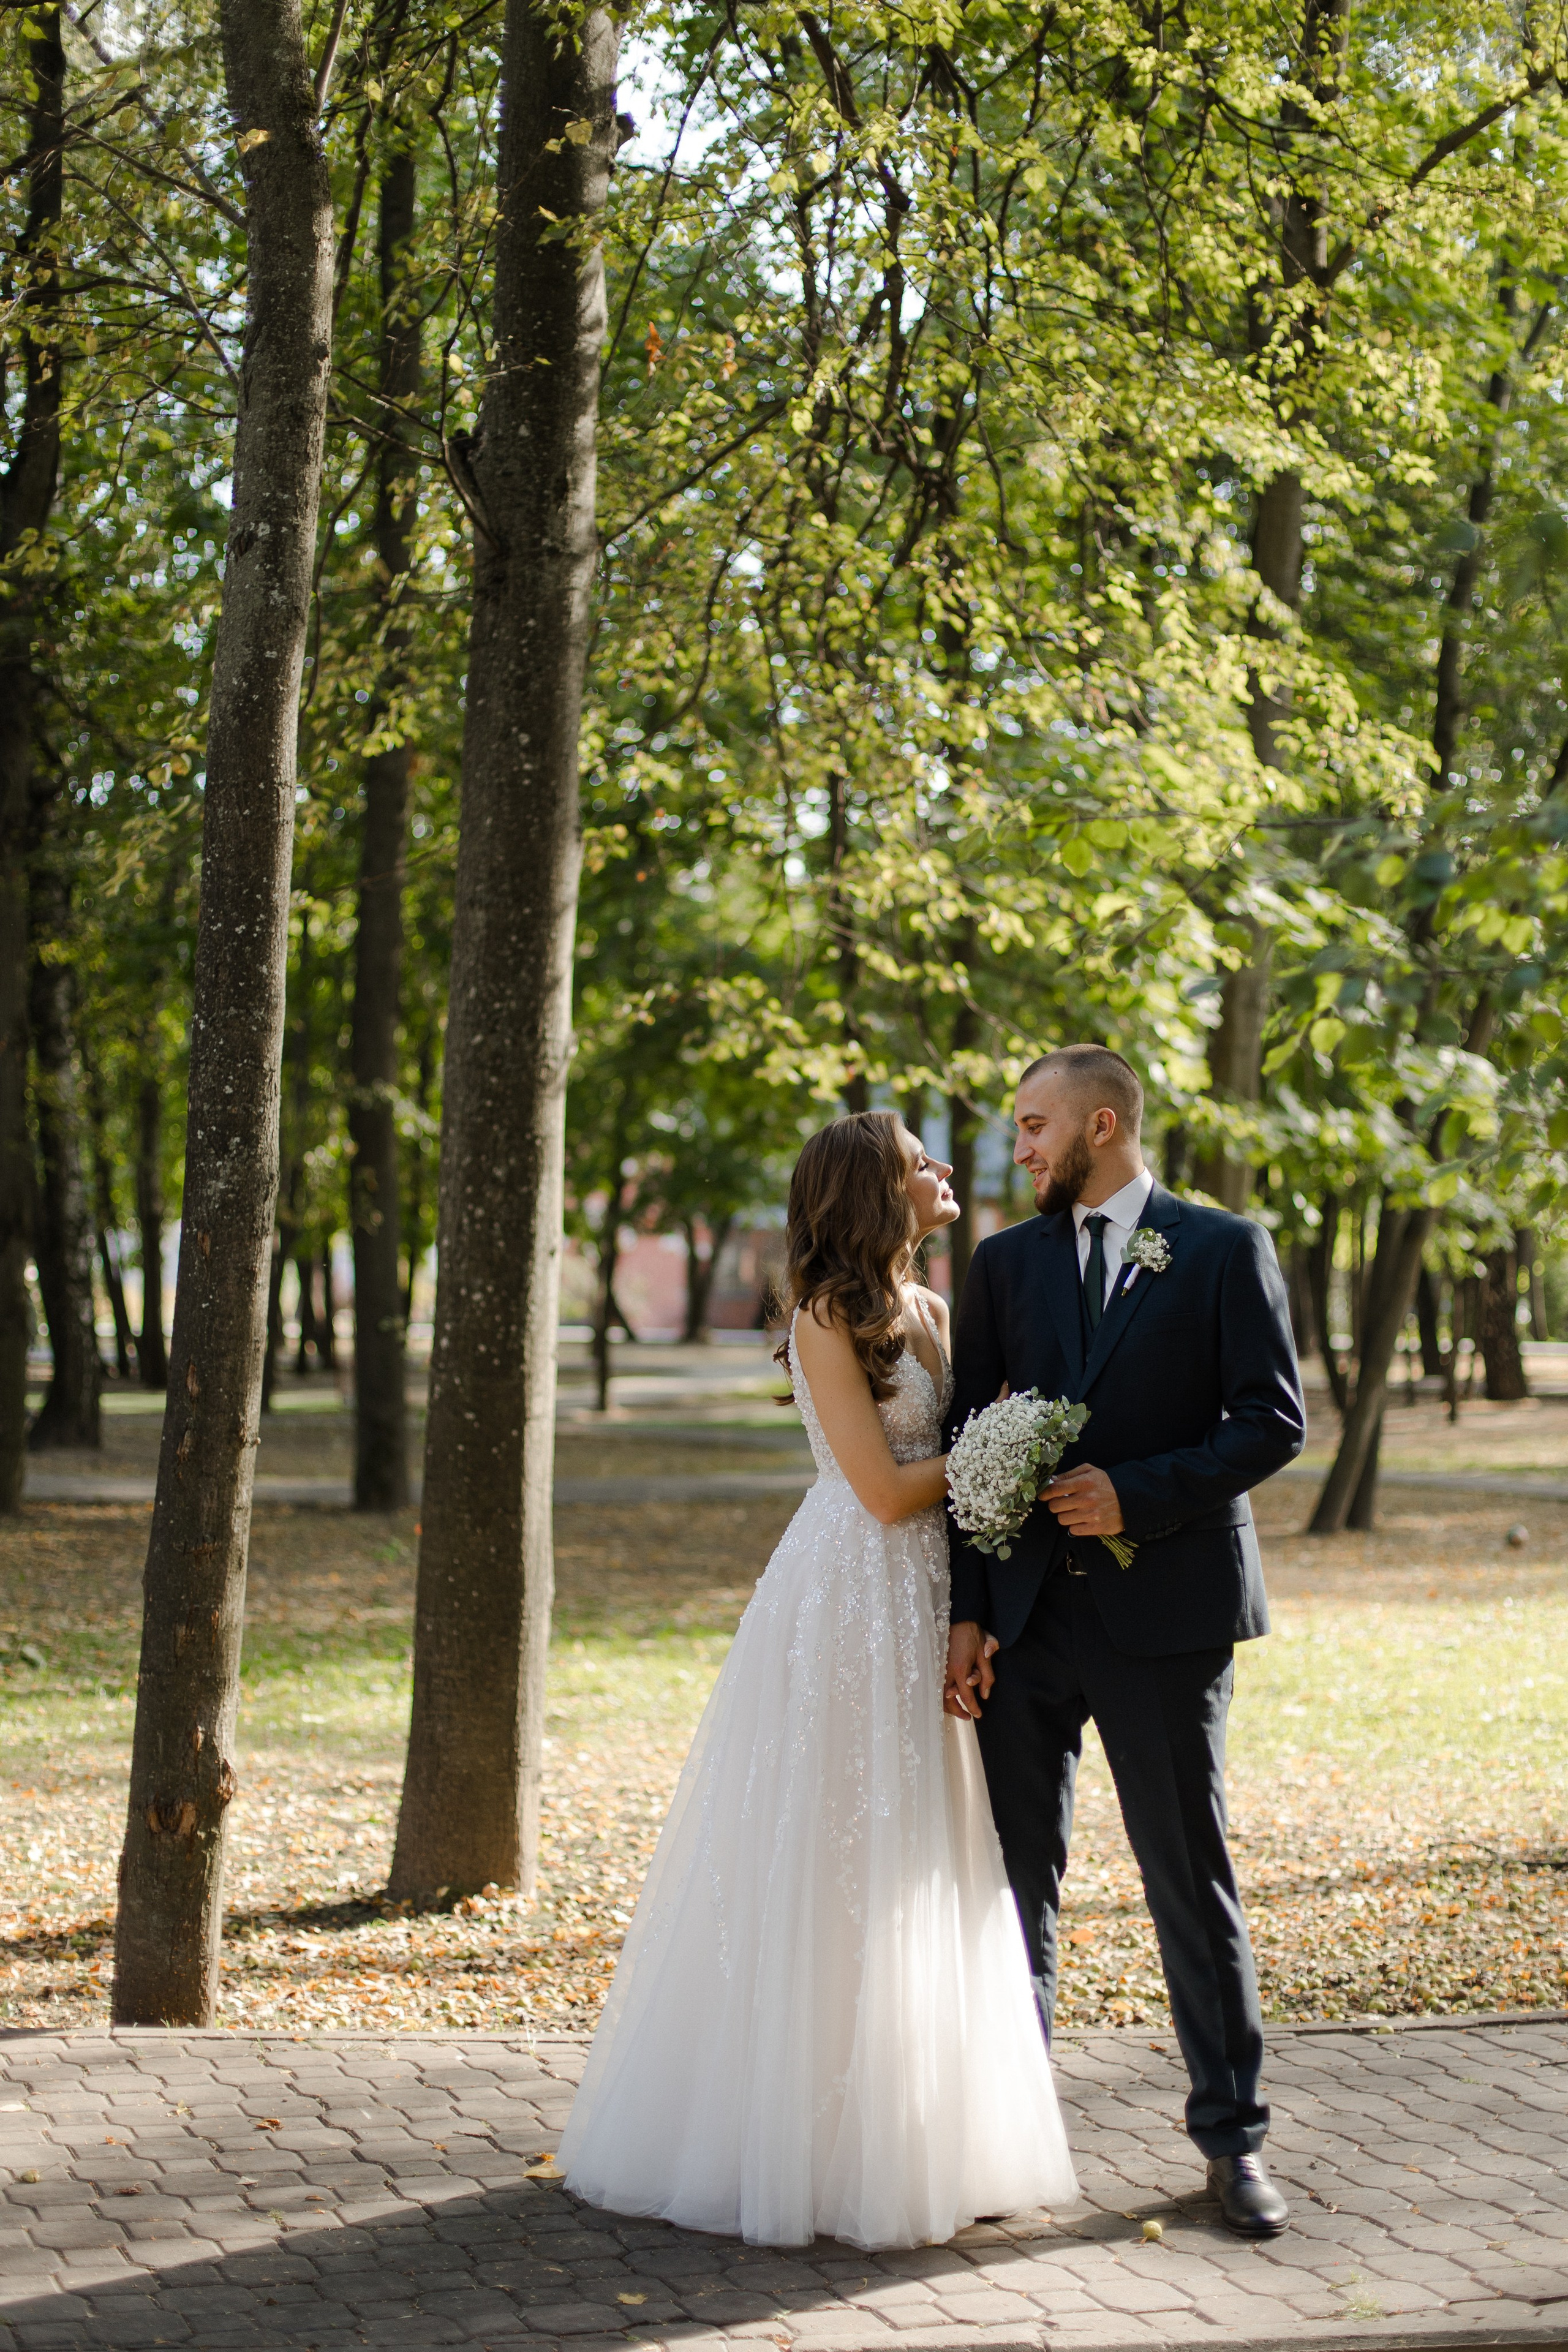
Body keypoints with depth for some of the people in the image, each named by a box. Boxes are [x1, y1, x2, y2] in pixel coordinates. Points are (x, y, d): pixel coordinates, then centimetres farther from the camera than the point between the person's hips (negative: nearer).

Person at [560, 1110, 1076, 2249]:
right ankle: (802, 2141, 8)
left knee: (922, 1875, 11)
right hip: (851, 1608, -8)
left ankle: (917, 2138, 20)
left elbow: (966, 1463, 11)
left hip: (929, 1610, 8)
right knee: (831, 1871, -2)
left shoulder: (931, 1311, 12)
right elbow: (887, 1490, -15)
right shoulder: (829, 1319, -11)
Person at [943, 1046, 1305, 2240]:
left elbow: (1276, 1422, -5)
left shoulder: (1226, 1250, 0)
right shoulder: (1006, 1262, 11)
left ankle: (1233, 2135, 13)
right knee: (1017, 1874, 6)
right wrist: (963, 1612, 3)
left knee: (1192, 1876, 2)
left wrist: (1137, 1493, -15)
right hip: (1028, 1612, 4)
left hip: (1165, 1605, -4)